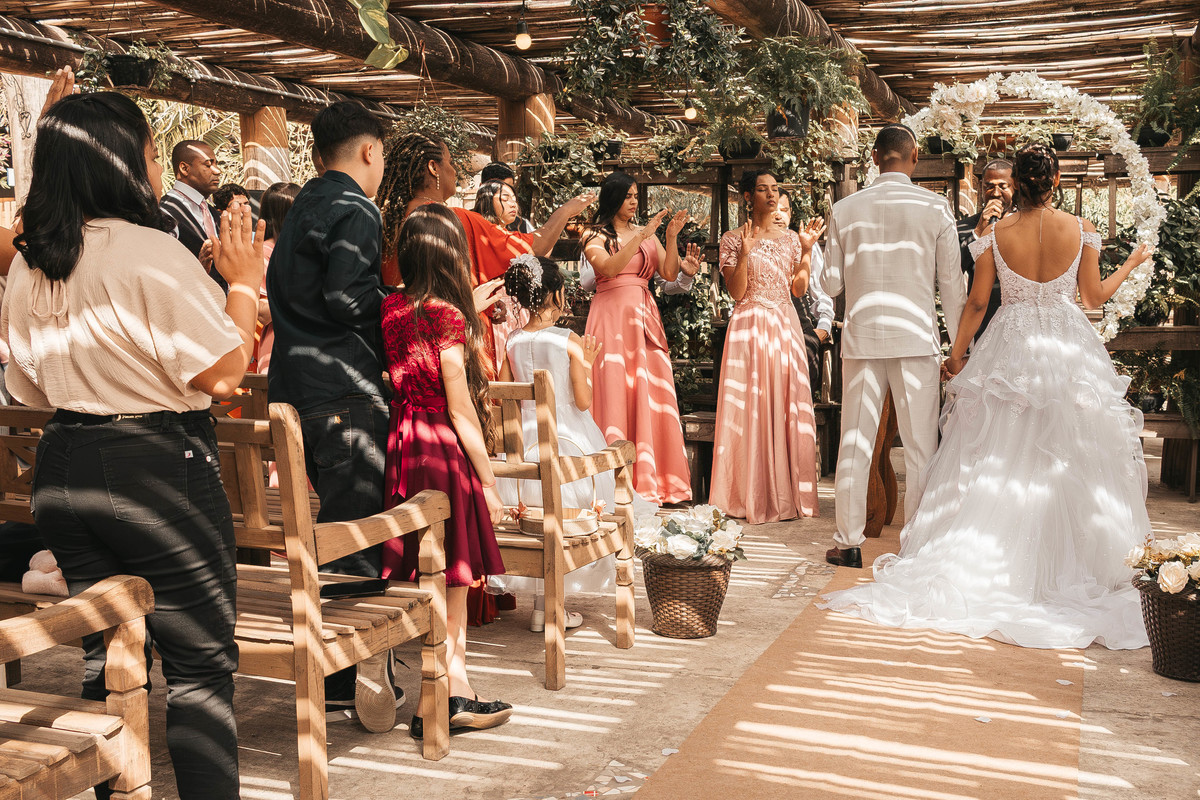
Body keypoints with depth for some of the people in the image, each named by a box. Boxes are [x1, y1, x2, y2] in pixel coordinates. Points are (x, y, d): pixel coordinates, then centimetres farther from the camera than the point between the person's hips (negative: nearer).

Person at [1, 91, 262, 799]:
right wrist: (244, 283, -6)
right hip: (160, 470, -7)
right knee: (202, 666, 3)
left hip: (63, 468, 8)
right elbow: (222, 374, -17)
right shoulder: (153, 253, -17)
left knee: (104, 658, 18)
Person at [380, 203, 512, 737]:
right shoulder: (448, 318, -14)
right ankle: (447, 702, 9)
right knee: (450, 579, 2)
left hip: (399, 446, 7)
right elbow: (461, 411, -13)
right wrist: (488, 481, -6)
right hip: (443, 453, -7)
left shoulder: (391, 309, 6)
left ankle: (456, 691, 22)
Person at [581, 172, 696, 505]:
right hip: (611, 315, -4)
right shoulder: (596, 236, 5)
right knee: (616, 393, -9)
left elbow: (669, 273, 7)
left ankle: (655, 479, 1)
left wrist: (671, 237, -5)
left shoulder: (648, 235, 18)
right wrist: (641, 236, -17)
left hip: (644, 316, 4)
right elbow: (608, 268, -15)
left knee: (652, 394, -2)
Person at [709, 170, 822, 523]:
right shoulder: (733, 240, 2)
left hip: (785, 326, 4)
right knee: (751, 409, -5)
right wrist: (745, 252, -18)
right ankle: (752, 496, 3)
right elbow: (737, 292, -7)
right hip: (750, 326, -3)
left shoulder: (790, 239, 12)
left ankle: (786, 493, 9)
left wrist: (807, 250, -2)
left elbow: (799, 290, 6)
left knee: (786, 407, 2)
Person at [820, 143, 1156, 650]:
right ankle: (1069, 566, 13)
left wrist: (957, 353, 11)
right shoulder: (1081, 231, -5)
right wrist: (1133, 263, 21)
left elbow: (976, 302, -2)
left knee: (996, 461, 7)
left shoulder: (995, 235, -5)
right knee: (1068, 464, 7)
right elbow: (1094, 298, 3)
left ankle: (985, 564, 10)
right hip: (1068, 353, 0)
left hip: (1008, 351, 0)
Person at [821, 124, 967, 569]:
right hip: (916, 338, -1)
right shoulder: (935, 208, 0)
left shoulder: (846, 209, 2)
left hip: (862, 336, 1)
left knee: (854, 444, 8)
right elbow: (951, 283, 2)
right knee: (920, 446, 7)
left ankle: (849, 542, 14)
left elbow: (831, 283, 5)